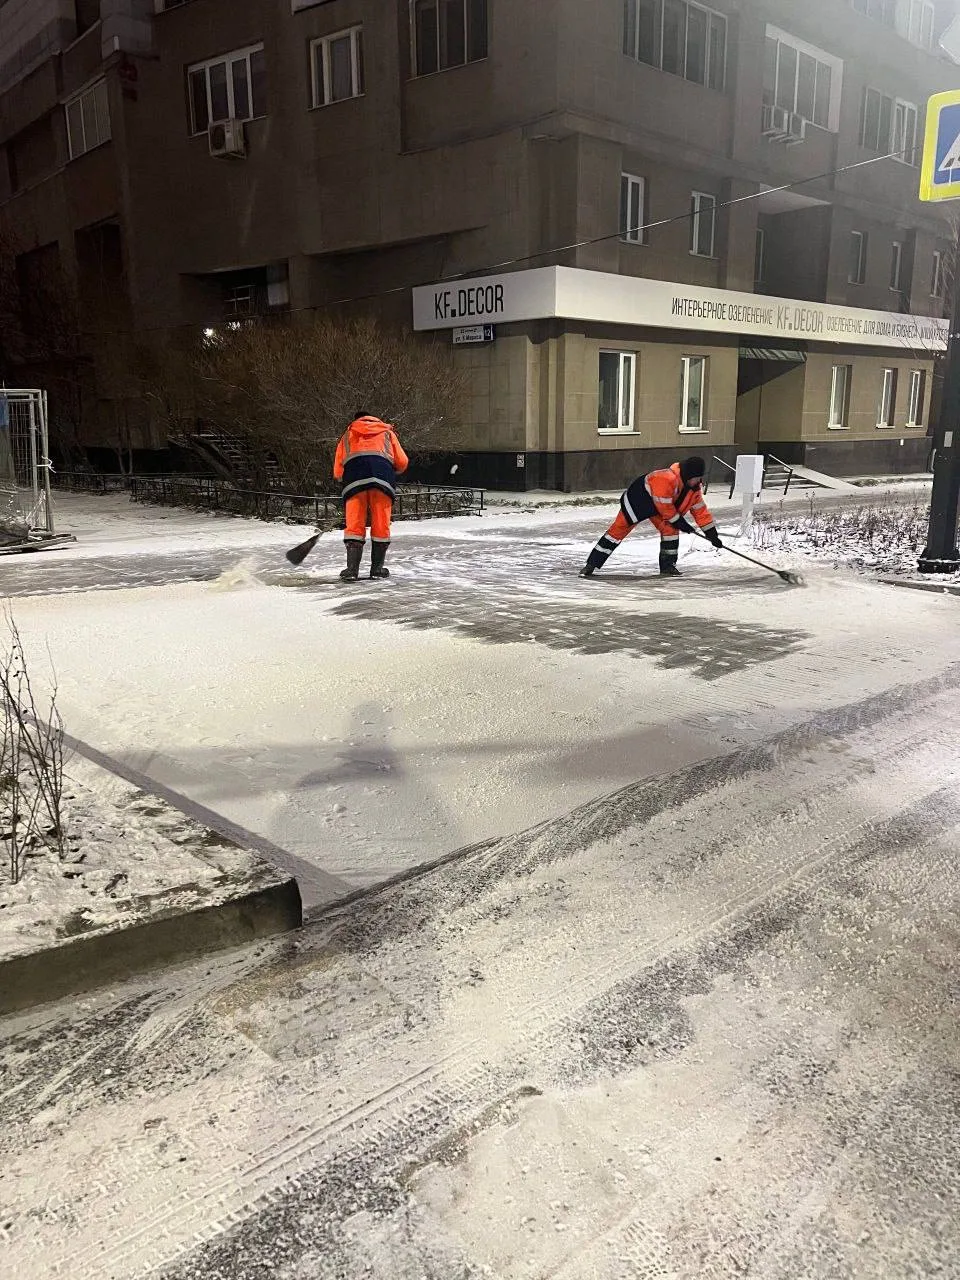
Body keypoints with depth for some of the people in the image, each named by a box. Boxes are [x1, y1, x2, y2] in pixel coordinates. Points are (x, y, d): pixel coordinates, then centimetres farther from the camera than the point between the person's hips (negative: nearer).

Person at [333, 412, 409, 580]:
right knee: (381, 525, 7)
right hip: (383, 476, 0)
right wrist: (391, 473, 44)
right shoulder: (387, 432, 33)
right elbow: (402, 463, 25)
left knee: (354, 525, 1)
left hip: (354, 477, 0)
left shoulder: (348, 435, 32)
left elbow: (337, 471, 24)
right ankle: (377, 568, 9)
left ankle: (352, 569, -7)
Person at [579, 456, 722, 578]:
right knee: (620, 528, -9)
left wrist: (712, 534, -3)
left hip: (660, 505, 7)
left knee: (670, 528, -11)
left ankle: (667, 565, 0)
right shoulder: (667, 479, -36)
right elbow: (665, 507, -30)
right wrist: (679, 522, -18)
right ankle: (592, 564, -8)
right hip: (639, 496, -7)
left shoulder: (694, 487, -9)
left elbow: (700, 510, -2)